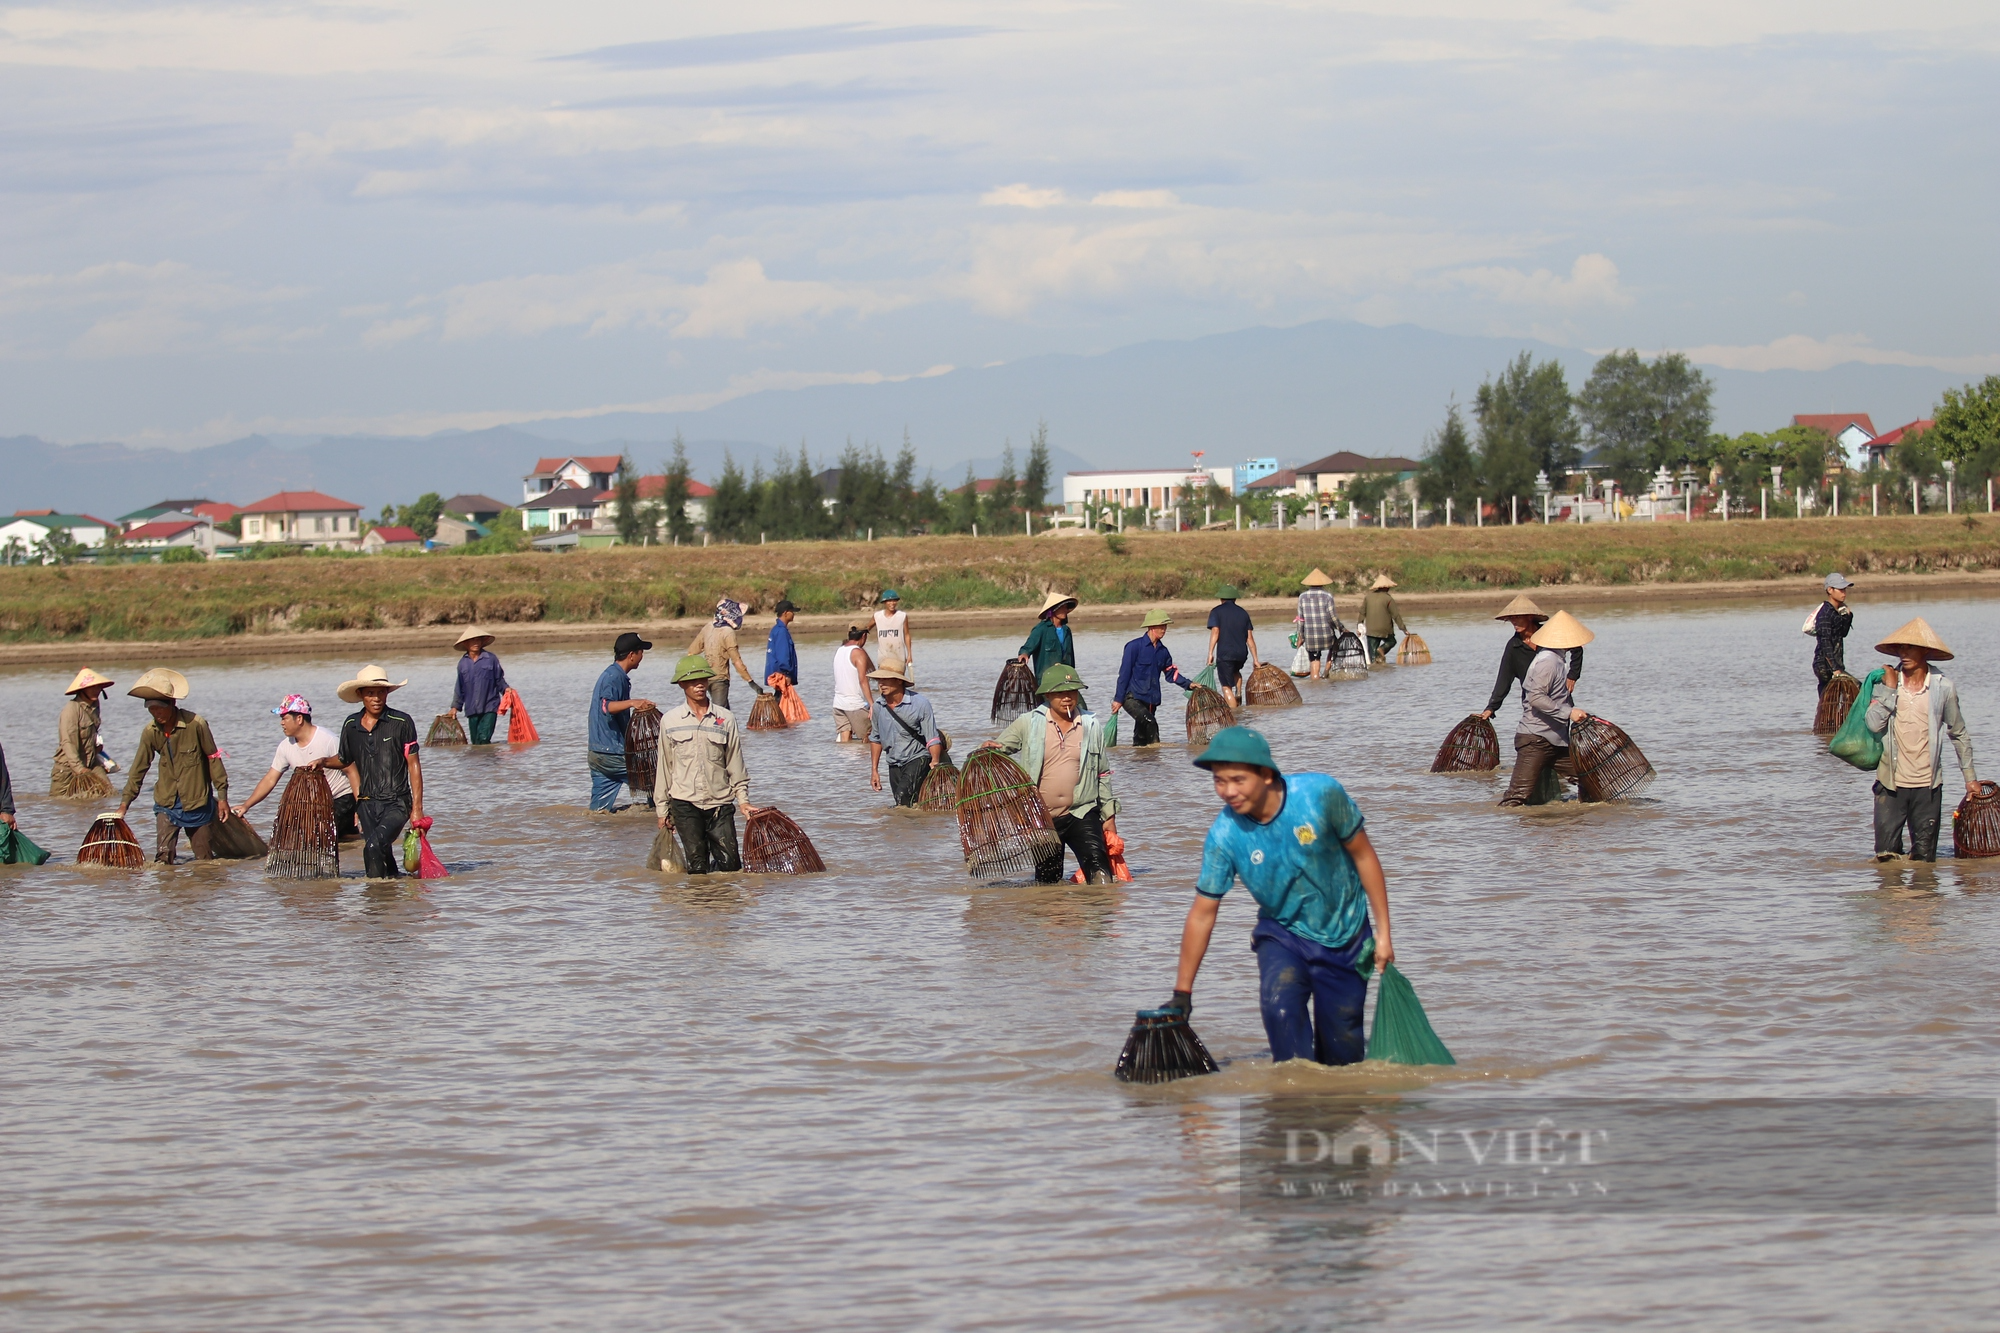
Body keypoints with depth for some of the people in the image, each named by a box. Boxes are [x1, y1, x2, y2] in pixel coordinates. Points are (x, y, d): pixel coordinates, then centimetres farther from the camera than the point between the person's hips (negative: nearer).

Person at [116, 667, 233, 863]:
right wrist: (124, 804, 3)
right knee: (163, 857, -9)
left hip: (197, 802, -3)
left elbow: (213, 758, -5)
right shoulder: (151, 732, -3)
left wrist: (222, 797, -4)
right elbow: (139, 769, 5)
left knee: (204, 860, 4)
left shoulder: (196, 725, -14)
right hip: (167, 803, 3)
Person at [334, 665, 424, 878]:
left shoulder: (401, 722, -8)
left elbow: (414, 765, -4)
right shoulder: (351, 726, 6)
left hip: (396, 803, -5)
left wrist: (417, 807, -6)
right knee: (383, 855, 10)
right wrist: (359, 803, 14)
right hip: (367, 804, 5)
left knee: (374, 847, -26)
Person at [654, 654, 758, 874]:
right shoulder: (670, 721, 4)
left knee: (730, 864, -2)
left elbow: (735, 764, 9)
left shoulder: (725, 719, 4)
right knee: (698, 867, -3)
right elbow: (664, 767, 8)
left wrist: (743, 800, 2)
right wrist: (663, 809, 9)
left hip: (720, 802, 1)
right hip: (684, 803, -1)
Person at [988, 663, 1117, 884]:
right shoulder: (1029, 724, 0)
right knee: (1048, 882, 6)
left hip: (1082, 814, 0)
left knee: (1097, 863, -22)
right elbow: (997, 749, 5)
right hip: (1041, 817, 0)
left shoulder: (1093, 727, 7)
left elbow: (1102, 775, 14)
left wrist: (1109, 815, 14)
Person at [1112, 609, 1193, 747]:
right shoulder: (1134, 647, -7)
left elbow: (1171, 674, 20)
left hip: (1151, 699, 6)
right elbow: (1124, 673, -8)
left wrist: (1188, 684, 4)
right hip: (1132, 697, -6)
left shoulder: (1163, 651, 11)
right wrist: (1118, 699, -9)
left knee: (1140, 740, 8)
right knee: (1149, 721, -28)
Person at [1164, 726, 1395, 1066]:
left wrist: (1383, 933, -7)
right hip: (1281, 934, 0)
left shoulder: (1320, 793, -24)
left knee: (1342, 1047, 3)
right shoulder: (1224, 834, -21)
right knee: (1280, 1006, -28)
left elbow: (1363, 856, -9)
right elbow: (1202, 913, -11)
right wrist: (1181, 993, -8)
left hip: (1343, 936, 0)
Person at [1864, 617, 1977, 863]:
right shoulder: (1886, 682, -1)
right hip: (1891, 783, 0)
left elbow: (1958, 734, 8)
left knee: (1924, 857, 3)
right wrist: (1890, 690, -14)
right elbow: (1874, 724, -15)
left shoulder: (1943, 688, -2)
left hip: (1928, 785, 0)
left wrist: (1970, 776, 8)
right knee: (1885, 855, 1)